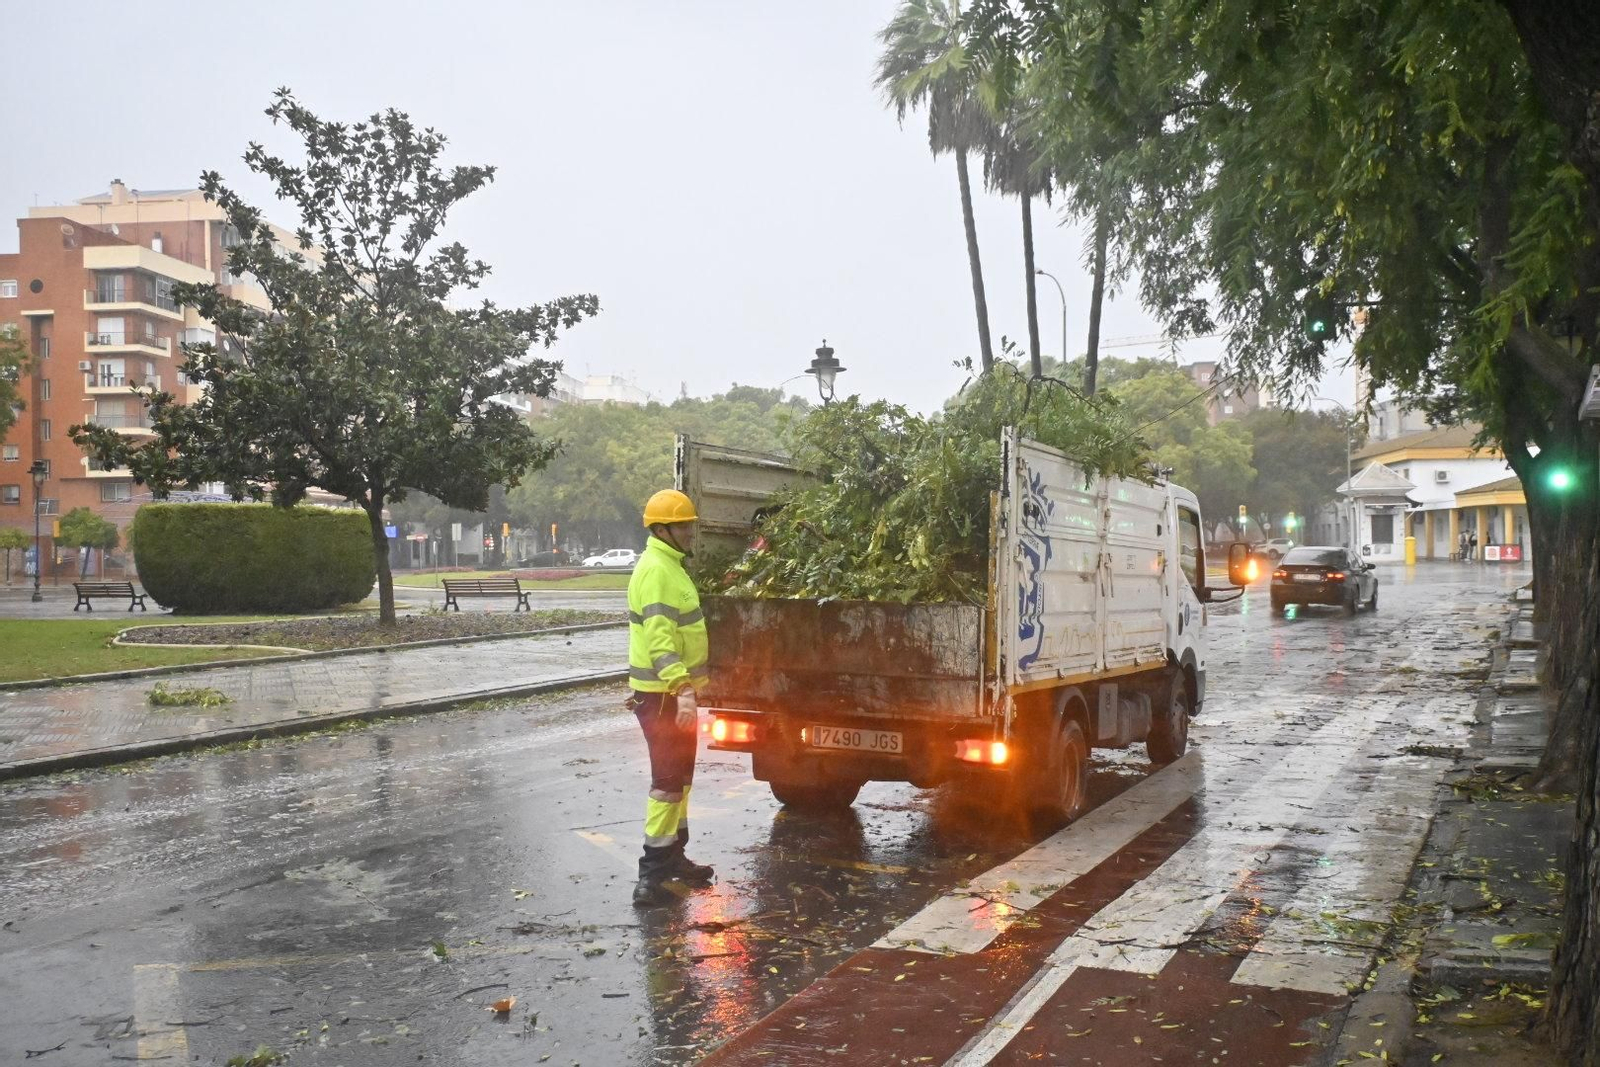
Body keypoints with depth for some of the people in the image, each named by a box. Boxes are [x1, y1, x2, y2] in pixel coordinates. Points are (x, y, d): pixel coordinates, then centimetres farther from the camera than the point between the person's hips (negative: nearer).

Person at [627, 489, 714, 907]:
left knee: (680, 776, 19)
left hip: (675, 692, 10)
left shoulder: (670, 566, 15)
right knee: (668, 779, -8)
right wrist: (683, 690, -38)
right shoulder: (656, 571, -19)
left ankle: (674, 855, 33)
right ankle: (652, 875, -4)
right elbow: (659, 638, -29)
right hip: (664, 695, -10)